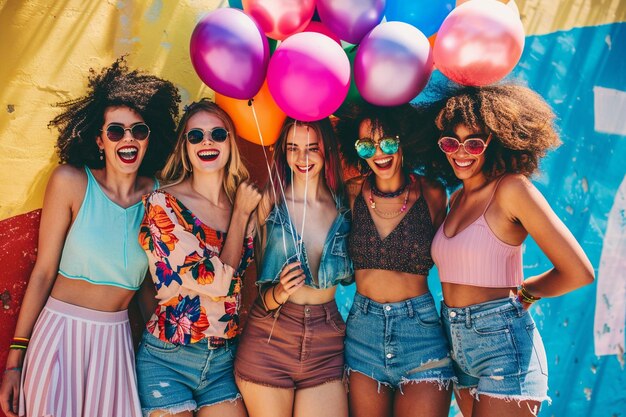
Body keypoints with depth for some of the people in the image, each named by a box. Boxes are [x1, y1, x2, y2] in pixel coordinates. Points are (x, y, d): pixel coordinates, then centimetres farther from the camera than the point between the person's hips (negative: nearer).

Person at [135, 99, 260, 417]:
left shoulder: (243, 205, 4)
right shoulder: (162, 204, -11)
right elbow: (218, 281, -17)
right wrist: (241, 214, -8)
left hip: (225, 362, 5)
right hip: (168, 361, -4)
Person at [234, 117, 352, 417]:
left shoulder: (345, 205, 0)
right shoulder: (270, 203, -5)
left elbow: (348, 275, 9)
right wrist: (279, 293, -21)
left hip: (327, 346, 2)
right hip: (269, 340, -1)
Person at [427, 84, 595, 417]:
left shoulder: (512, 188, -12)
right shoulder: (456, 198, 10)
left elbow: (579, 272, -14)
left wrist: (522, 294, -1)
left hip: (503, 343, -7)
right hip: (456, 345, 7)